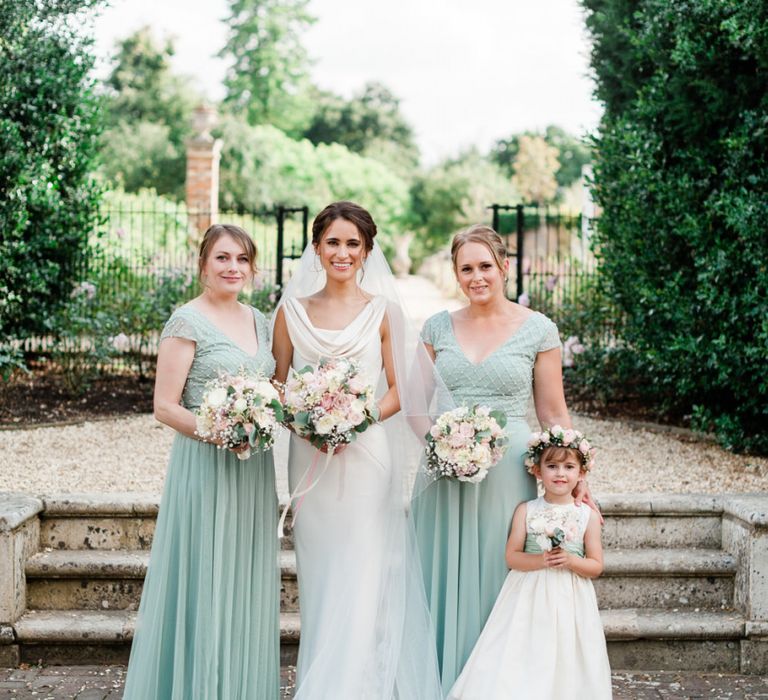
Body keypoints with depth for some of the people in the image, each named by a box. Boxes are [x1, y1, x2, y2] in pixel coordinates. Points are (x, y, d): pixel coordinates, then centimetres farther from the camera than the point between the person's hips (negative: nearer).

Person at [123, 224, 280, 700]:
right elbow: (165, 406, -11)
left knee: (248, 583, 12)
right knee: (206, 583, -1)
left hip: (254, 468, 7)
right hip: (206, 467, -6)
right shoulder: (188, 322, -8)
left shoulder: (259, 321, 12)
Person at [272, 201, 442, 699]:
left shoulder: (382, 311, 2)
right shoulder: (292, 311, 6)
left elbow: (398, 390, 3)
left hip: (366, 456, -2)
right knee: (319, 579, 7)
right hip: (310, 459, 2)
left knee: (362, 581, -4)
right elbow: (279, 387, 8)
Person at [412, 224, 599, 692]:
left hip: (506, 471, -2)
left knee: (496, 578, 3)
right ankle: (443, 683, 19)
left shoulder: (538, 330, 0)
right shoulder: (438, 328, 7)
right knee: (444, 578, 6)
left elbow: (554, 414, 1)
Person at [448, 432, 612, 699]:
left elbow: (596, 566, 3)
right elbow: (512, 557, -1)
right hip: (529, 598, 0)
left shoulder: (588, 516, 1)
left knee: (563, 663, 1)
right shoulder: (526, 511, 1)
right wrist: (541, 560, -18)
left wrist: (570, 561, -16)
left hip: (569, 601, 0)